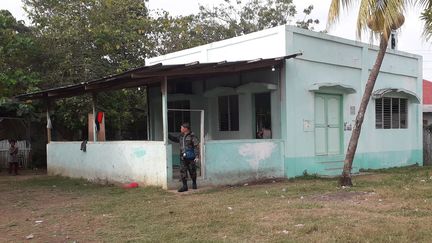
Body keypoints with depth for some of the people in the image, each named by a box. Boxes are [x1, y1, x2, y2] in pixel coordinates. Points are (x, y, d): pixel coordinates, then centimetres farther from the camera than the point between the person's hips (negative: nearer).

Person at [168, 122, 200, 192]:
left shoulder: (192, 136, -10)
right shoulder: (181, 136, 10)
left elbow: (197, 146, -12)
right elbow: (175, 139, 31)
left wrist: (197, 156, -17)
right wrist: (168, 135, 26)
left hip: (190, 157, -5)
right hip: (183, 157, 5)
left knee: (192, 171, 6)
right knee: (182, 171, -1)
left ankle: (194, 184, 27)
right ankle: (184, 186, 3)